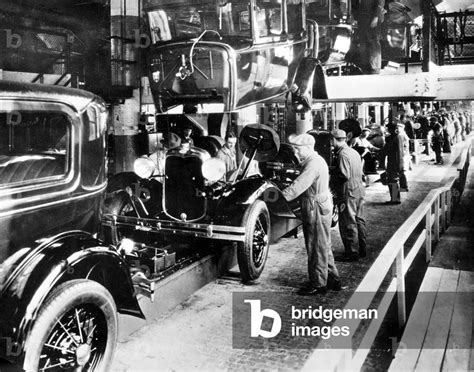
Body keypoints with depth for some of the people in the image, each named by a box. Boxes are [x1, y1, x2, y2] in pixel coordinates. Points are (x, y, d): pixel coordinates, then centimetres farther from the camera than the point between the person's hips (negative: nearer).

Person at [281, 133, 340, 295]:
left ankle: (318, 284, 9)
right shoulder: (314, 160, 15)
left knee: (317, 247, -1)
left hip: (316, 209, -11)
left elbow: (299, 185, -28)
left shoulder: (313, 163, -19)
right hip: (318, 207, 11)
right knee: (323, 246, 18)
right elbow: (302, 183, 16)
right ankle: (333, 279, 29)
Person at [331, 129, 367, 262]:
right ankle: (362, 249, 27)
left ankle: (352, 253, 5)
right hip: (360, 189, 9)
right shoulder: (354, 152, 11)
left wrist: (333, 176, -6)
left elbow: (345, 176, -23)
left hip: (349, 192, -9)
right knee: (359, 220, 17)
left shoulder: (342, 155, -17)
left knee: (348, 224, -1)